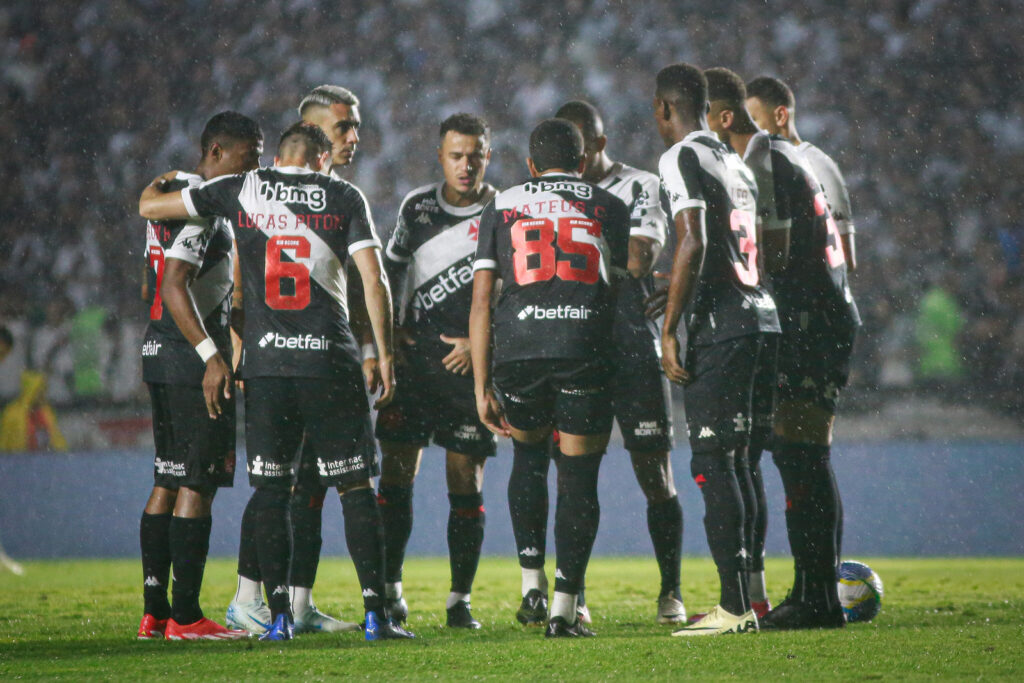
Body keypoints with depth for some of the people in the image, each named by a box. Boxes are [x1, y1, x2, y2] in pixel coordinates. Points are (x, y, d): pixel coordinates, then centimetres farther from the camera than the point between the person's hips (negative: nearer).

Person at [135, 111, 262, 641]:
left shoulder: (167, 195, 17)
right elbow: (174, 289, -23)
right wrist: (212, 356, -27)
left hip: (160, 353, 10)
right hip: (191, 358, -10)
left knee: (168, 482, 11)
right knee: (197, 484, -7)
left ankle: (155, 611, 12)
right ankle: (185, 615, -7)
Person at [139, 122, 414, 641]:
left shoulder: (241, 191, 7)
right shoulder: (343, 197, 5)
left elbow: (149, 207, 14)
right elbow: (374, 280, -3)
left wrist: (159, 182, 37)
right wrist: (385, 356, 2)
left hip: (265, 362, 1)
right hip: (330, 362, -1)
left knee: (270, 489, 8)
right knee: (355, 487, 4)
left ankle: (279, 616, 2)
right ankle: (375, 613, -2)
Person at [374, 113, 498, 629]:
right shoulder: (416, 207, 9)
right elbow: (391, 272, 20)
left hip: (470, 366, -2)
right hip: (413, 356, 2)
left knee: (466, 483, -1)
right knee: (396, 474, -2)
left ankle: (460, 599, 6)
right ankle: (390, 587, 7)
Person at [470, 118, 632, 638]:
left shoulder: (501, 207, 16)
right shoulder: (608, 207, 16)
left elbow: (481, 301, 11)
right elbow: (626, 284, 14)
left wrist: (482, 387, 11)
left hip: (517, 348, 1)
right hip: (585, 347, -1)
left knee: (528, 454, 26)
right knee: (578, 479, 6)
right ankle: (564, 604, -2)